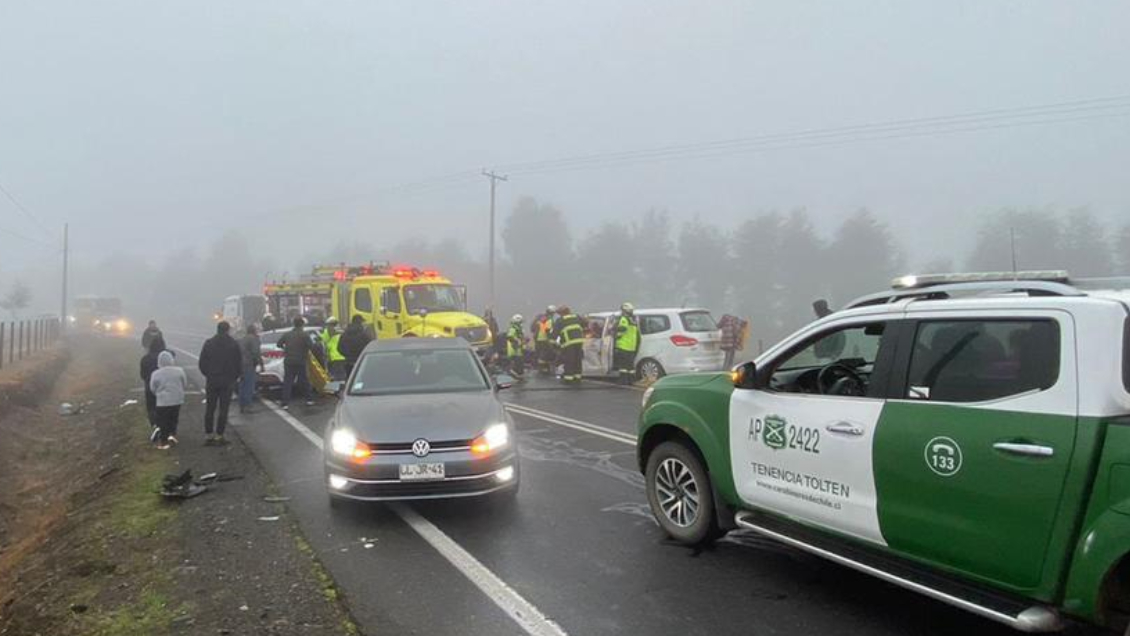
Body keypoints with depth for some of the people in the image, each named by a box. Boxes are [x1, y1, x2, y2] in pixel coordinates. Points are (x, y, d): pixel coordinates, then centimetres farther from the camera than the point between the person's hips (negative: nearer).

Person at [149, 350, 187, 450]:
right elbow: (185, 386, 1)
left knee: (163, 422, 9)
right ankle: (172, 434, 7)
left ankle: (162, 441, 12)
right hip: (177, 400, 2)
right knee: (174, 419, 21)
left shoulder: (156, 374, -10)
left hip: (162, 402, -2)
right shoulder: (179, 371, -7)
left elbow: (152, 389, 1)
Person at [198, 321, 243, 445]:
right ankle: (219, 436, 3)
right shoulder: (234, 344, -6)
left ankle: (208, 435, 12)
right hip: (227, 380, -2)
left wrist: (208, 374, 15)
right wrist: (235, 377, 10)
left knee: (210, 409, 10)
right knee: (223, 409, 3)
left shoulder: (209, 343, 1)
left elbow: (202, 363, 2)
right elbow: (239, 364, -5)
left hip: (211, 380, 2)